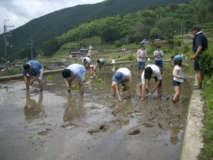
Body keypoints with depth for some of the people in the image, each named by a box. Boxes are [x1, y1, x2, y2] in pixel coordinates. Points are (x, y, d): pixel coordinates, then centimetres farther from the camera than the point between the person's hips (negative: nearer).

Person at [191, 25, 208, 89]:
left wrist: (195, 55, -29)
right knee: (201, 70, 16)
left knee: (198, 70, -6)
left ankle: (199, 86, -4)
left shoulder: (198, 37, -16)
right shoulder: (203, 36, 15)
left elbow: (200, 47, -28)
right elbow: (206, 47, 21)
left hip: (199, 55, -10)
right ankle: (200, 84, 26)